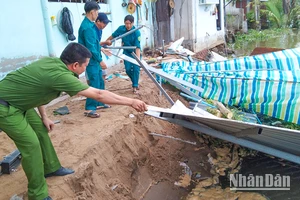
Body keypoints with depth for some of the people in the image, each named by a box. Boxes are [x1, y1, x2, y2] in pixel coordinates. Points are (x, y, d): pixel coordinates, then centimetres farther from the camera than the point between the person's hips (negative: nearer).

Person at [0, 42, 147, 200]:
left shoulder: (52, 62, -4)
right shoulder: (60, 74, -30)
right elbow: (99, 95, -28)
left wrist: (44, 116, 13)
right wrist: (131, 102, -22)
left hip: (17, 101, 10)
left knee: (41, 130, 16)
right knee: (31, 144, -8)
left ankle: (50, 168, 35)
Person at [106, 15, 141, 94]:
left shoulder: (137, 32, -28)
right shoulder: (121, 29, -18)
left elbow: (137, 47, -33)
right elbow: (113, 35, 2)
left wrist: (138, 59, -42)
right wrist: (107, 41, 4)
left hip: (135, 52, -3)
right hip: (127, 52, 3)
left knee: (136, 69, -8)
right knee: (128, 69, -1)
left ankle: (135, 86, 7)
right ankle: (135, 82, 24)